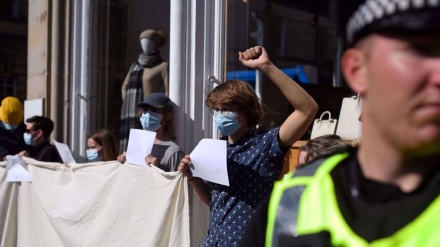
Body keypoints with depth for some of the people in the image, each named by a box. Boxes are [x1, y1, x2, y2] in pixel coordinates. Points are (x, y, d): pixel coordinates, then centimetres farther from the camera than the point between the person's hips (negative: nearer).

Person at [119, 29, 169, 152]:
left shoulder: (163, 66, 2)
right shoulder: (135, 65, 20)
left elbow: (168, 91, -6)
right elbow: (124, 86, 29)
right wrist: (127, 103, 14)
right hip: (131, 113, 6)